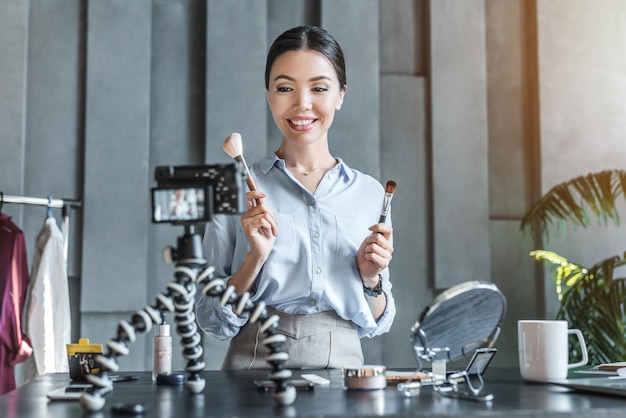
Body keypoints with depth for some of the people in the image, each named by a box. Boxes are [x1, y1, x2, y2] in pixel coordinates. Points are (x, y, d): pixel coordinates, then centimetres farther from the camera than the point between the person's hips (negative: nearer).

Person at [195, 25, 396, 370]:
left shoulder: (369, 193, 8)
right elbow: (213, 321, 2)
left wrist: (371, 277, -4)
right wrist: (256, 257, -11)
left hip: (343, 363, 2)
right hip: (256, 364, -2)